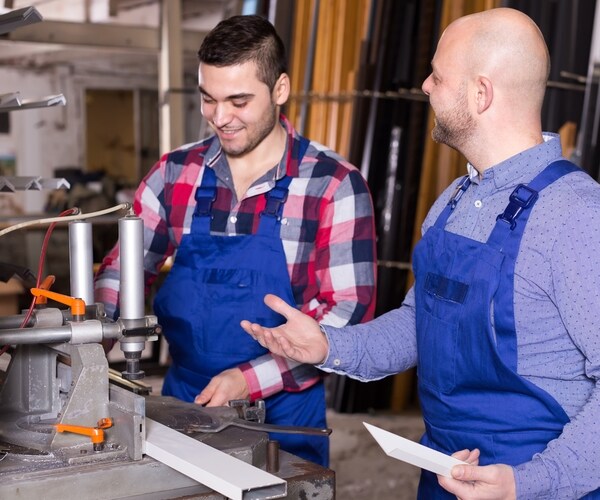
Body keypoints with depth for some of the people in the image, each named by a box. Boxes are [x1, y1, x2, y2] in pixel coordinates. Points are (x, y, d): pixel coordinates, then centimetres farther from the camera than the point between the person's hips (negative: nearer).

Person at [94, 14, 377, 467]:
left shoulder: (334, 186, -12)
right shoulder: (175, 173, 0)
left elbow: (349, 311, -14)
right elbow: (125, 266, 8)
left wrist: (251, 379, -23)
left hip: (281, 417, -3)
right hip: (181, 403, 4)